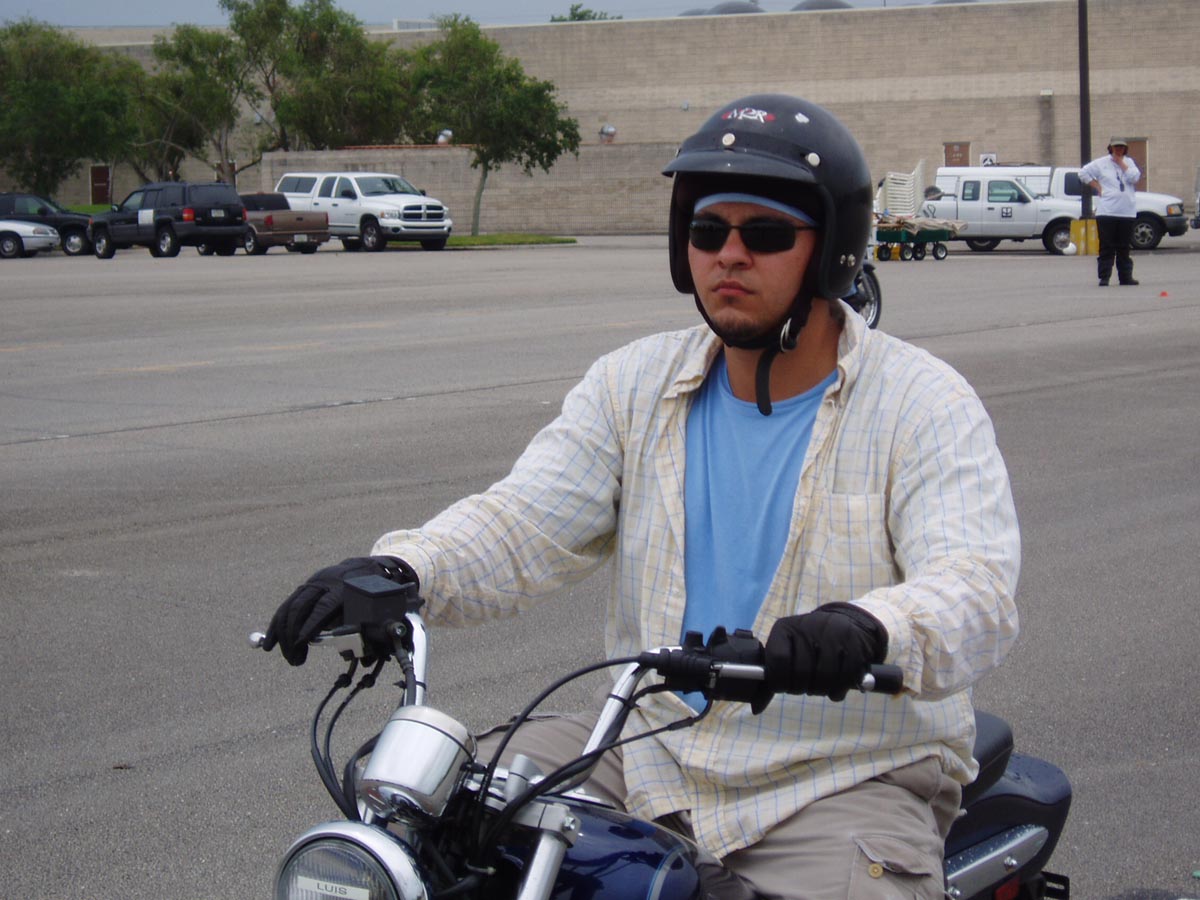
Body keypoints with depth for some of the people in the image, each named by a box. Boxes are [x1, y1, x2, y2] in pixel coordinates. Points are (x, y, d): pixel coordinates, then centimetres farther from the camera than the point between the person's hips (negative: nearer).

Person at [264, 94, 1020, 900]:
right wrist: (398, 570, -22)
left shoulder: (925, 405, -6)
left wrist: (870, 629, -43)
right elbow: (523, 526, -1)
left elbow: (978, 591, -20)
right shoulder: (637, 384, 8)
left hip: (848, 780, -4)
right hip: (650, 754, 4)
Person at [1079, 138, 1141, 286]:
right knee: (1106, 247, -3)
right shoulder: (1101, 163, 4)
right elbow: (1083, 173, 3)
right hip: (1106, 211, -3)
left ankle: (1125, 276, 13)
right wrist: (1097, 187, -2)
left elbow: (1134, 177, -4)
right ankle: (1104, 278, -2)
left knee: (1124, 247, 8)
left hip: (1127, 212, 3)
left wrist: (1121, 163, -3)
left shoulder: (1129, 162, 12)